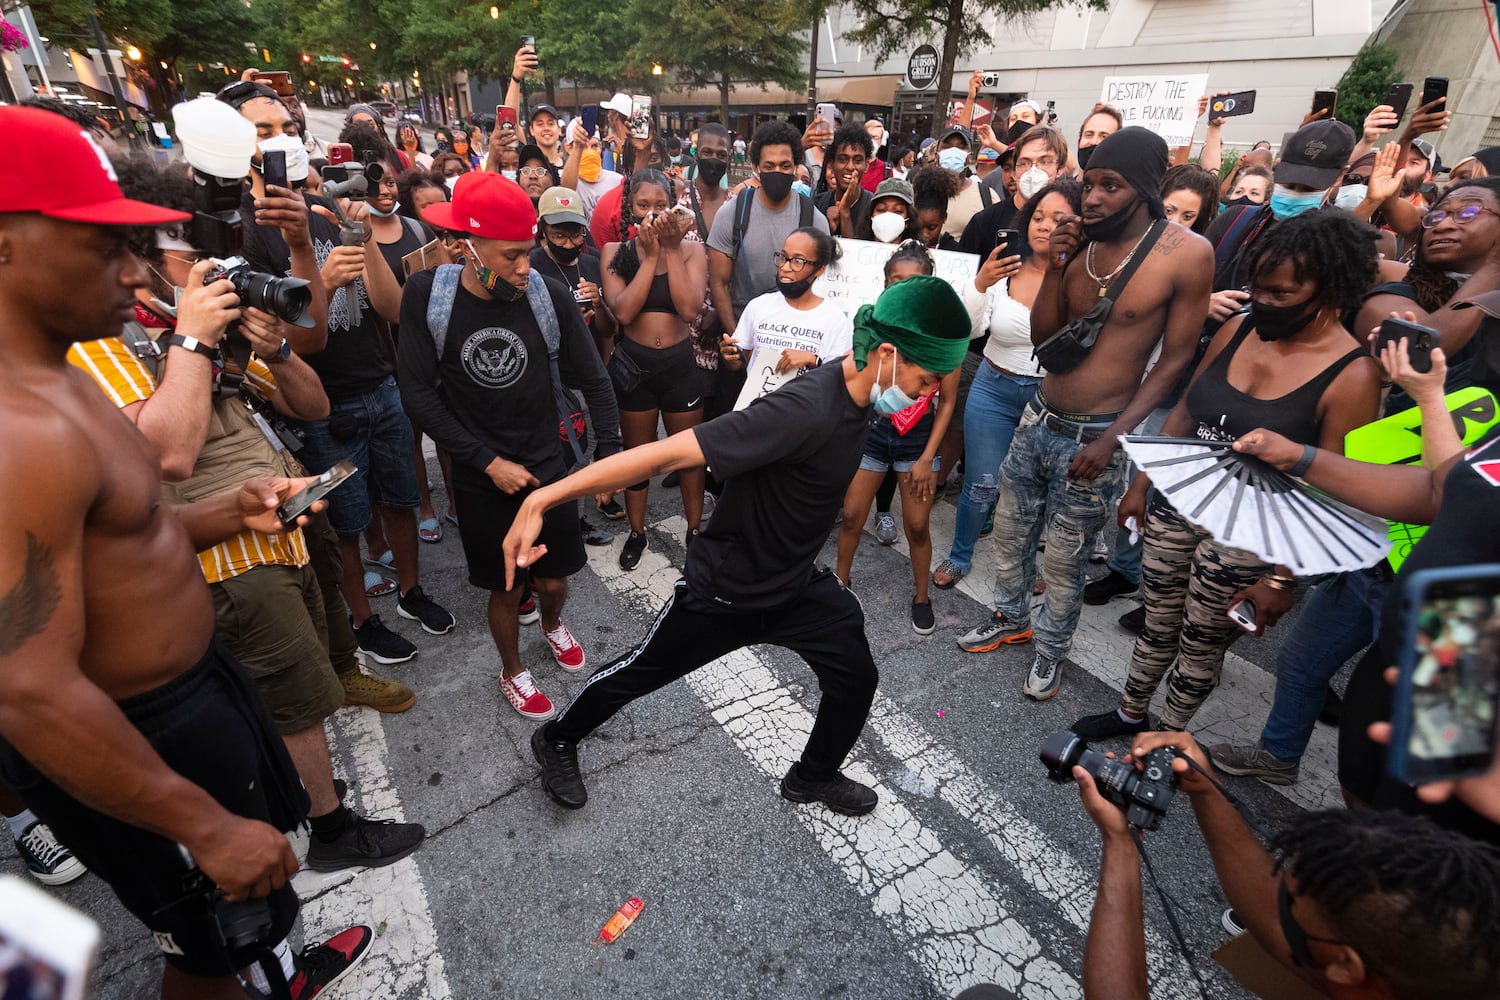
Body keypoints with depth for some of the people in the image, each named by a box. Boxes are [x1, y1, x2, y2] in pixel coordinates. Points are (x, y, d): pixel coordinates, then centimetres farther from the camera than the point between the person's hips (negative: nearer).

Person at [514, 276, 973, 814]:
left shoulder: (859, 392, -11)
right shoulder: (803, 411, -38)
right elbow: (668, 452, -42)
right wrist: (543, 498, -44)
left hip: (798, 583, 7)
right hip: (725, 588, -7)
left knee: (855, 677, 9)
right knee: (641, 672, 14)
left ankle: (814, 776, 40)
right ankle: (556, 740, 44)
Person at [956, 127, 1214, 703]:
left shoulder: (1187, 253, -12)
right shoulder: (1079, 242, 1)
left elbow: (1176, 358, -9)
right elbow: (1042, 336, 3)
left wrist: (1113, 438, -14)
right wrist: (1055, 267, -12)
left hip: (1094, 436, -5)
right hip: (1039, 418, 5)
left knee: (1065, 559, 8)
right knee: (1009, 531, 18)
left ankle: (1051, 650, 34)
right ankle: (1011, 618, 44)